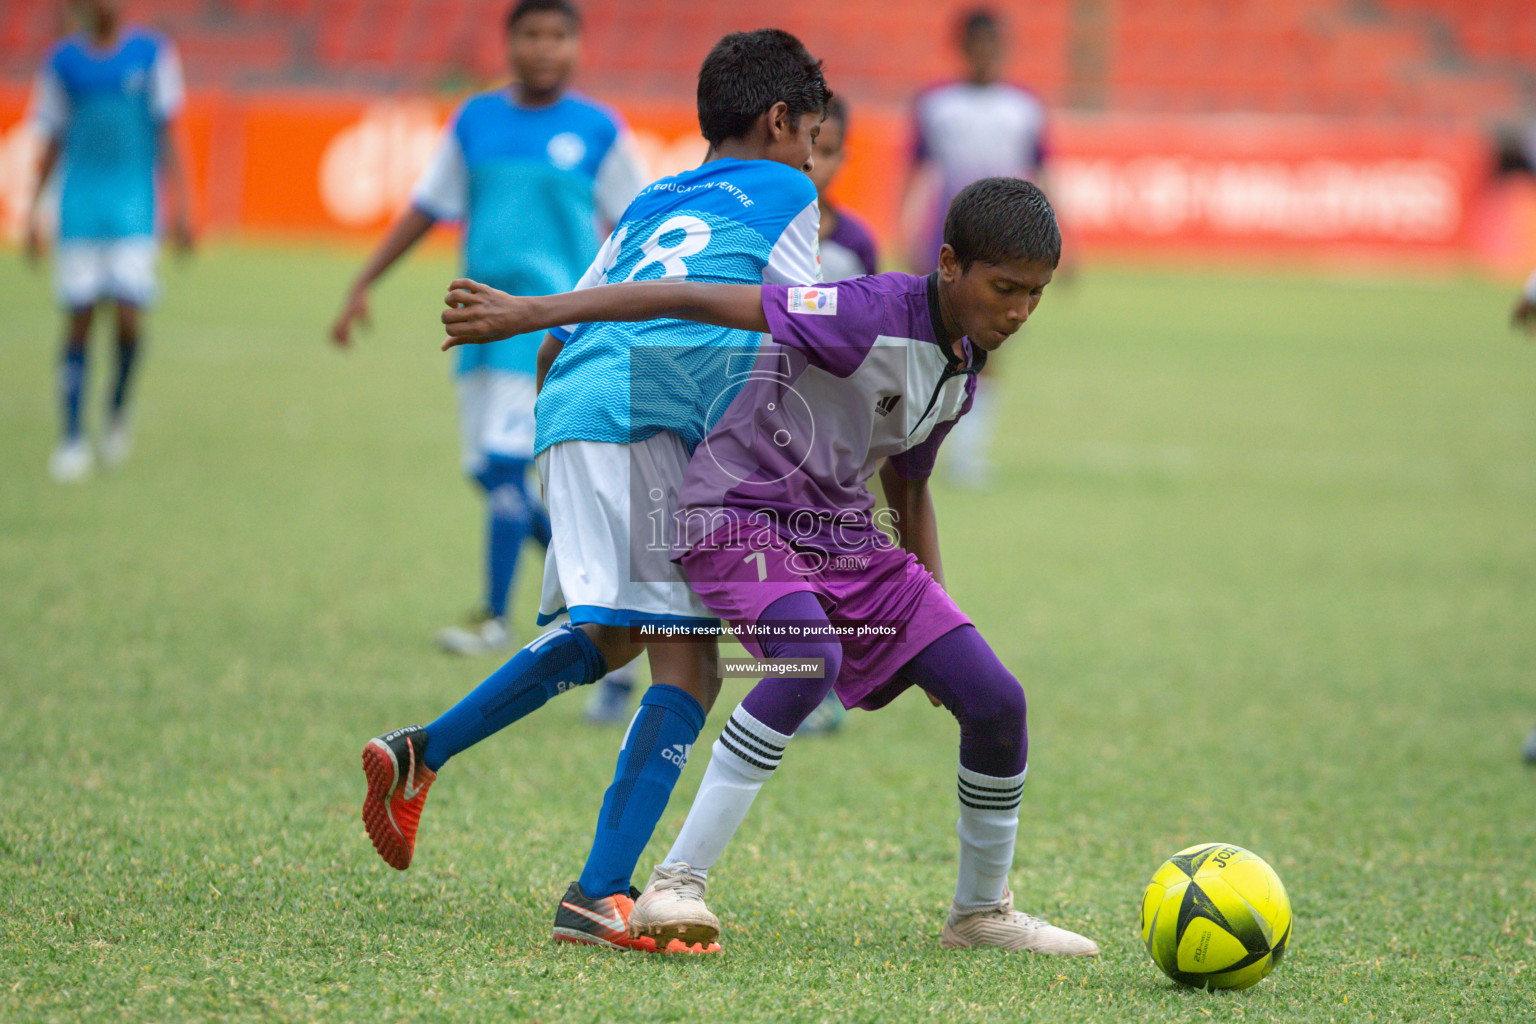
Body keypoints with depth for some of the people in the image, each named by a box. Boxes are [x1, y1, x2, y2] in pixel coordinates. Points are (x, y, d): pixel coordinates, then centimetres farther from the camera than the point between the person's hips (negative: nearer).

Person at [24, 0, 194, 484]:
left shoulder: (152, 53, 2)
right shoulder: (63, 62, 7)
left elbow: (167, 135, 3)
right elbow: (53, 142, 13)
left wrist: (180, 207, -2)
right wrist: (33, 210, 10)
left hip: (135, 204, -1)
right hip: (79, 203, 1)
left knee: (129, 312, -13)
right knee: (78, 319, -3)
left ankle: (118, 411, 13)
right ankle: (72, 438, 2)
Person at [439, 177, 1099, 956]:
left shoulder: (961, 371, 6)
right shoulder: (875, 314, -21)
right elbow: (696, 303, -25)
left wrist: (936, 616, 18)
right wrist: (527, 313, -30)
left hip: (841, 534, 8)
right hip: (741, 516, -8)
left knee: (996, 702, -2)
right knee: (810, 660, -37)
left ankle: (982, 912, 20)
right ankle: (676, 885, -31)